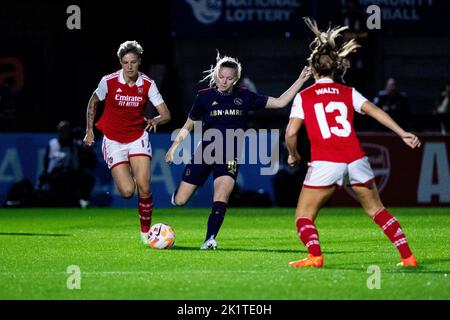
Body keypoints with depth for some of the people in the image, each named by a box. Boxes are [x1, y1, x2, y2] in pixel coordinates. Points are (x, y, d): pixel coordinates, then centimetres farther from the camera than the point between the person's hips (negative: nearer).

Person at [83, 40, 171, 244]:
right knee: (127, 191, -13)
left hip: (138, 138, 1)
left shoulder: (147, 84, -8)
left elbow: (166, 115, -7)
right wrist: (89, 130, 5)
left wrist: (155, 120, -28)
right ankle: (124, 176, 26)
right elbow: (93, 102, 8)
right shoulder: (109, 82, -11)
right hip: (114, 141, -1)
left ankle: (146, 231, 4)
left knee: (144, 188, -15)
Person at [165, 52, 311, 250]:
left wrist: (300, 81, 0)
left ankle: (209, 240, -18)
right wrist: (174, 147, 4)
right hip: (204, 153, 0)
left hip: (229, 157, 0)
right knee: (179, 201, -2)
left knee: (221, 196, -24)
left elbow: (280, 102, 5)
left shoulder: (244, 97, 3)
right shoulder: (204, 96, 1)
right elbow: (188, 125, 11)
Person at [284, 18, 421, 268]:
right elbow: (373, 111, 0)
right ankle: (407, 256, 11)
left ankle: (314, 256, -18)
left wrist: (293, 156, 16)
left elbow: (291, 133, -1)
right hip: (356, 158, 3)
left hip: (325, 163, -3)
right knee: (377, 210, 18)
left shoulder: (304, 97, 7)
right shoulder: (348, 93, 12)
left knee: (304, 217, 7)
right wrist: (403, 133, -2)